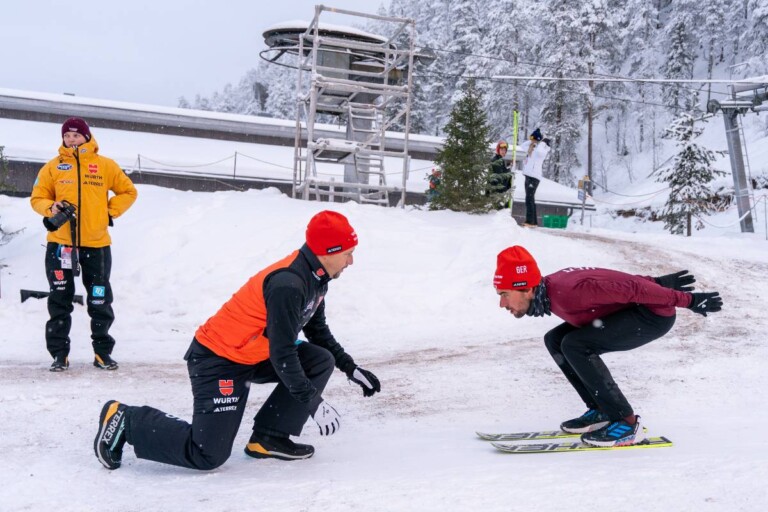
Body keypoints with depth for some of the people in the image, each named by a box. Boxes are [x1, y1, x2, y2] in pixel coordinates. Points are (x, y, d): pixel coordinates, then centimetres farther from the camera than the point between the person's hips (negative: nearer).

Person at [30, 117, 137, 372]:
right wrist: (52, 208, -13)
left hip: (96, 244, 0)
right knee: (59, 301, 5)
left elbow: (128, 192, 11)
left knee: (100, 302, 6)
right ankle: (59, 353, 14)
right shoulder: (53, 167, 5)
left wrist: (110, 212, 0)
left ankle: (103, 352, 18)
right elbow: (37, 198, 7)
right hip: (60, 242, 0)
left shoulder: (105, 165, 4)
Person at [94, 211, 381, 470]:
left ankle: (269, 438, 4)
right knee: (208, 455, -12)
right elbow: (282, 355, -28)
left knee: (321, 361, -2)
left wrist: (351, 368, 15)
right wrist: (314, 403, -22)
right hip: (218, 360, -10)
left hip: (254, 355, 10)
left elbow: (318, 330, 18)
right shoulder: (288, 285, -27)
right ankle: (126, 421, 5)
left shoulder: (314, 278, 4)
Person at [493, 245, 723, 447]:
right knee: (555, 340, 6)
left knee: (575, 345, -23)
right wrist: (658, 283, 17)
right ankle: (601, 411, 11)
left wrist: (688, 301, -20)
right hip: (635, 311, 10)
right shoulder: (548, 288, 0)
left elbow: (629, 288, -27)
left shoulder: (566, 292, -29)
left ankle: (627, 423, -13)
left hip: (656, 313, -10)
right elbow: (610, 282, 11)